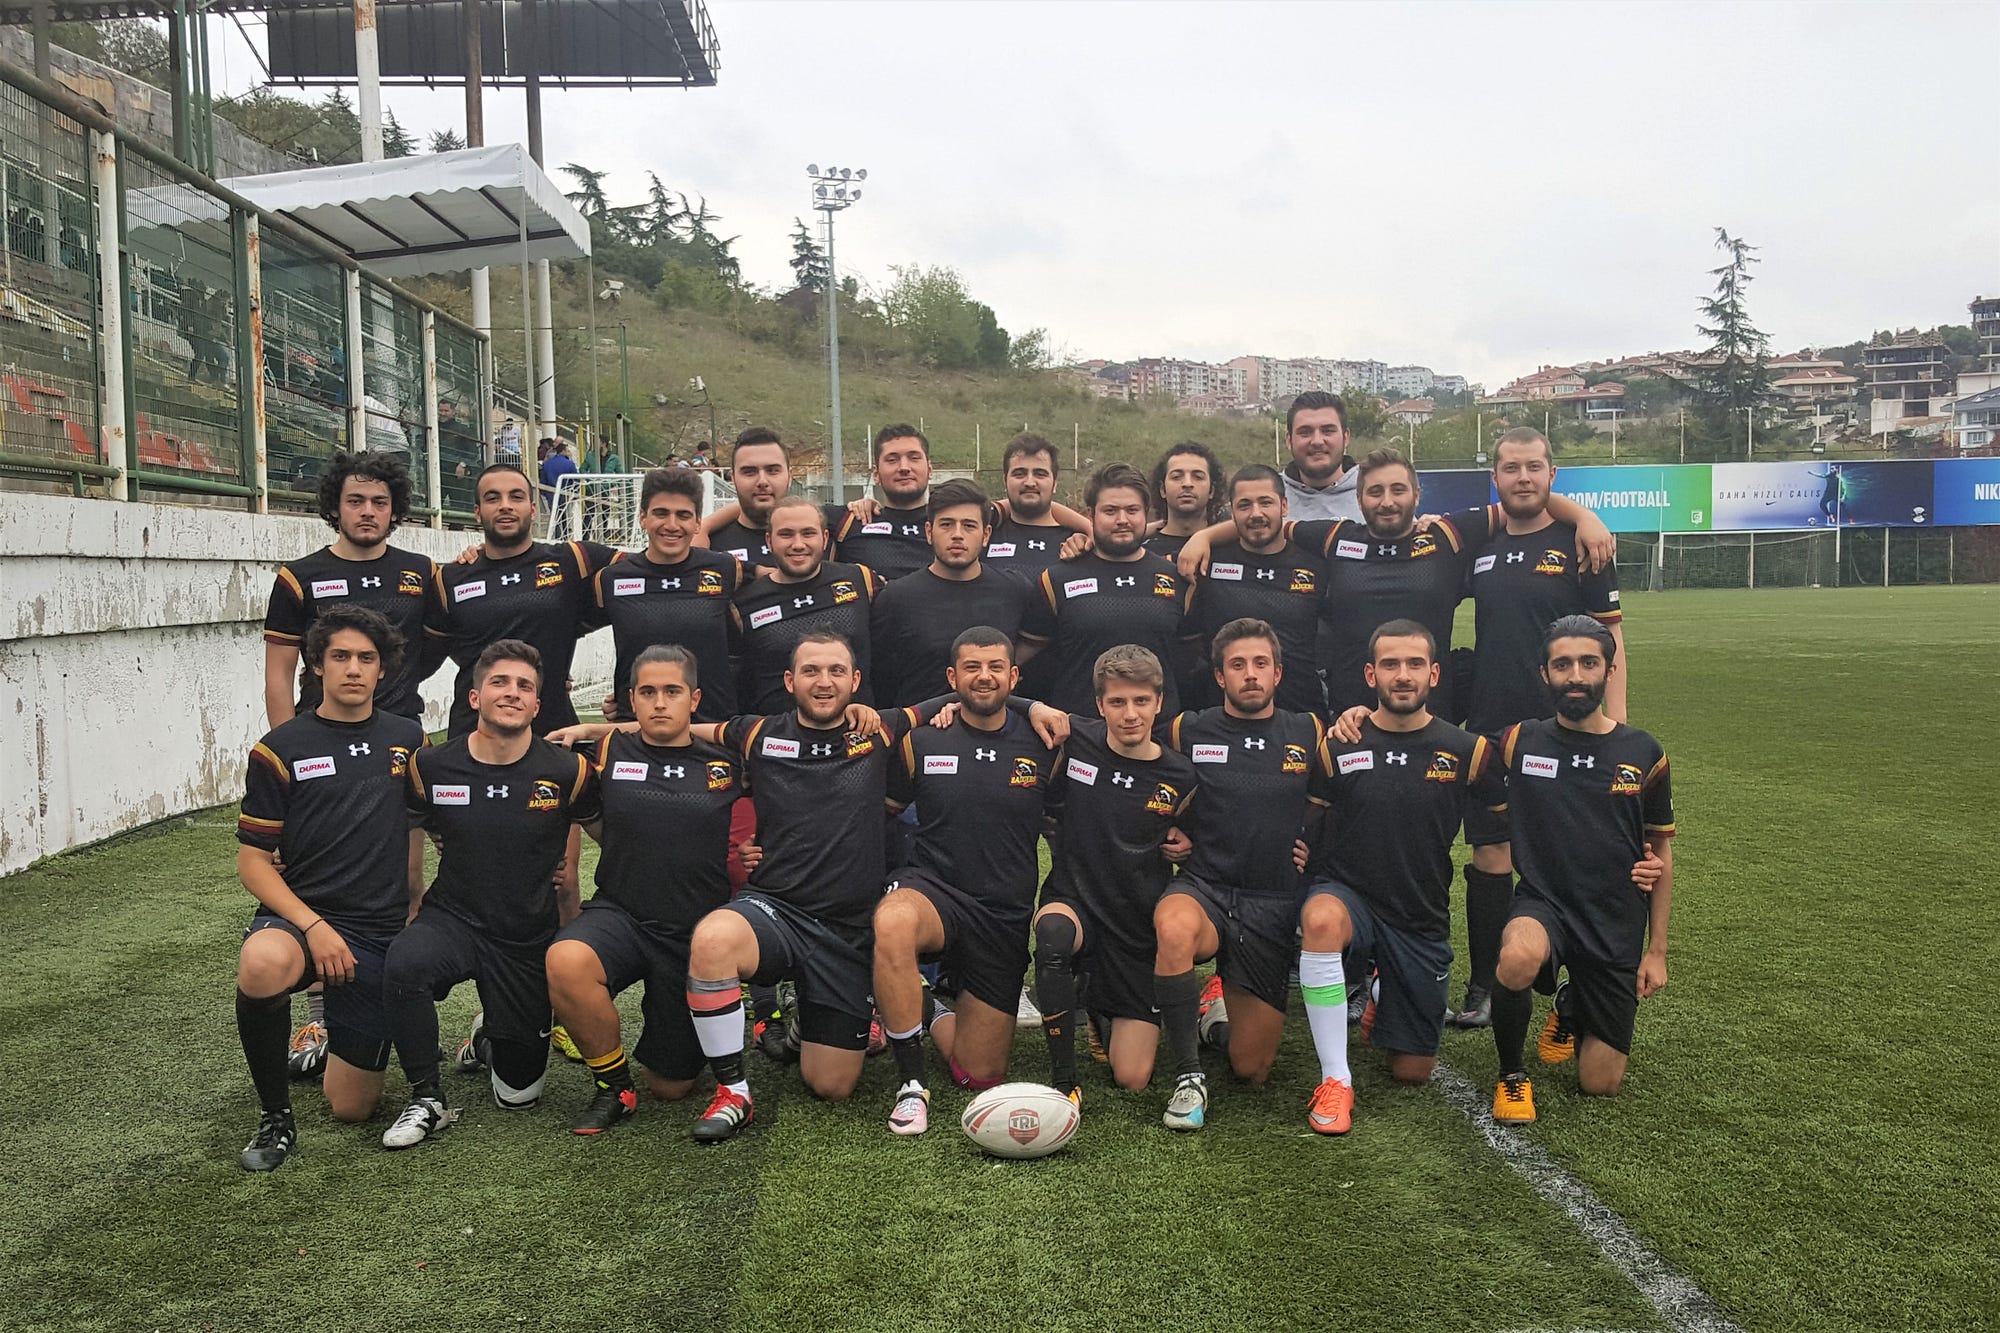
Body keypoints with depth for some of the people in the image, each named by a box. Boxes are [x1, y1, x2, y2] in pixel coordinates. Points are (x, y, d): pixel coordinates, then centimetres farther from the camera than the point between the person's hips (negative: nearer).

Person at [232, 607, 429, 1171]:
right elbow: (253, 860, -6)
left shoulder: (407, 738, 5)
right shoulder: (281, 749, -5)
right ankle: (275, 1115, -15)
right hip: (299, 914, -2)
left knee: (351, 1108, 4)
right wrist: (313, 927, -18)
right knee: (263, 967, -40)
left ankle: (327, 1034, 39)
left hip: (381, 932, 2)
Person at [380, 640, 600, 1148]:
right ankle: (427, 1101, -14)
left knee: (519, 1093, 7)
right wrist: (410, 907, 8)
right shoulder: (431, 767, -8)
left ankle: (490, 1038, 44)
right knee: (405, 963, -37)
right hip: (453, 918, 0)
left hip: (530, 938, 0)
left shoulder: (567, 772, -11)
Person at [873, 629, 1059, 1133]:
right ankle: (911, 1084, -25)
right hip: (932, 888, -1)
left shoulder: (1044, 747, 0)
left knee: (980, 1078, 4)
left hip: (1005, 917, 2)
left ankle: (931, 1014, 37)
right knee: (893, 924, -41)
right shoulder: (920, 742, 0)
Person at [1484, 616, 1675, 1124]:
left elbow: (1661, 853, 9)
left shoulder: (1644, 754, 0)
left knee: (1601, 1085, 3)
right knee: (1519, 958, -39)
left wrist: (1657, 950, 7)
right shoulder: (1519, 743, -3)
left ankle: (1571, 1007, 38)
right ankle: (1511, 1075, -9)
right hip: (1542, 904, -2)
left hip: (1616, 928, 2)